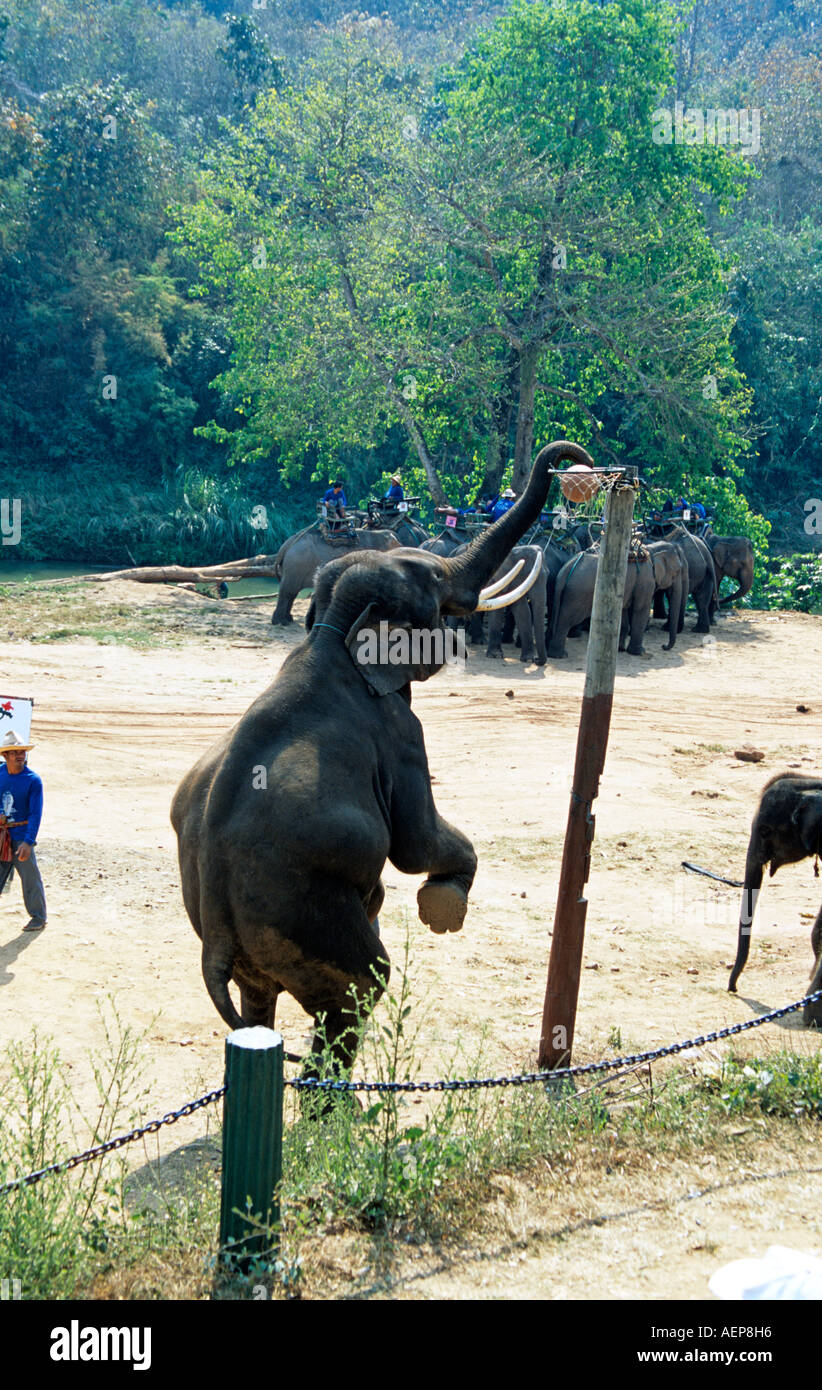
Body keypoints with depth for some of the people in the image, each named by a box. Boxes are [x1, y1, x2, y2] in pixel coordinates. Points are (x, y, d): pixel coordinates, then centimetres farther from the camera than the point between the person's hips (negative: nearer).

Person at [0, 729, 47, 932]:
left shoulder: (33, 780, -9)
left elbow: (35, 814, -14)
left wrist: (28, 842, -22)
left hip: (21, 835, -4)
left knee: (30, 878, 3)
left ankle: (38, 917, 17)